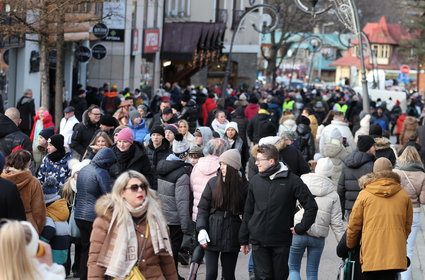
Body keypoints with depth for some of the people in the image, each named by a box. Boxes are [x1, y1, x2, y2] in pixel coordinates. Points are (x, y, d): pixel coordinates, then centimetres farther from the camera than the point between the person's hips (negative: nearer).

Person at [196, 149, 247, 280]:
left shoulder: (242, 186, -3)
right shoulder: (213, 182, -1)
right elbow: (203, 207, 3)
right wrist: (201, 229, -9)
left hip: (232, 237, 0)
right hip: (212, 235, 0)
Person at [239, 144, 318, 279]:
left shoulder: (292, 180, -6)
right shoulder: (255, 181, 5)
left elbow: (311, 206, -2)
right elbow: (248, 211, 11)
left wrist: (300, 228, -7)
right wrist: (243, 239, 12)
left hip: (281, 240, -2)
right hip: (258, 240, 2)